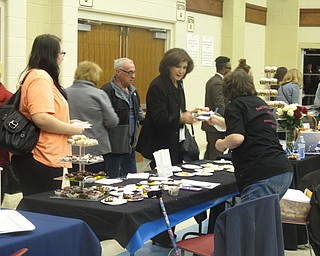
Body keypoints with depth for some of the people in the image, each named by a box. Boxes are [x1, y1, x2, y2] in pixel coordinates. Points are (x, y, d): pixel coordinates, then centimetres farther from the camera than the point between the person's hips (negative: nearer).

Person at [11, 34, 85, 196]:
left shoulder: (33, 76, 17)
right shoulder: (40, 78, -15)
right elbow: (41, 118, -25)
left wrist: (67, 123, 17)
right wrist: (71, 129, -12)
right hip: (42, 160, -10)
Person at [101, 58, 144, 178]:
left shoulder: (132, 91, 16)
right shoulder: (108, 90, -13)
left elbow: (138, 110, 29)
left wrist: (142, 116, 11)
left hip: (131, 144, 9)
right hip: (115, 144, -9)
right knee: (114, 180, -2)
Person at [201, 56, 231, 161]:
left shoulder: (211, 81, 14)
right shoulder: (218, 83, -18)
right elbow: (220, 107, -22)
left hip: (210, 124, 11)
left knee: (210, 154, 16)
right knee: (216, 157, -6)